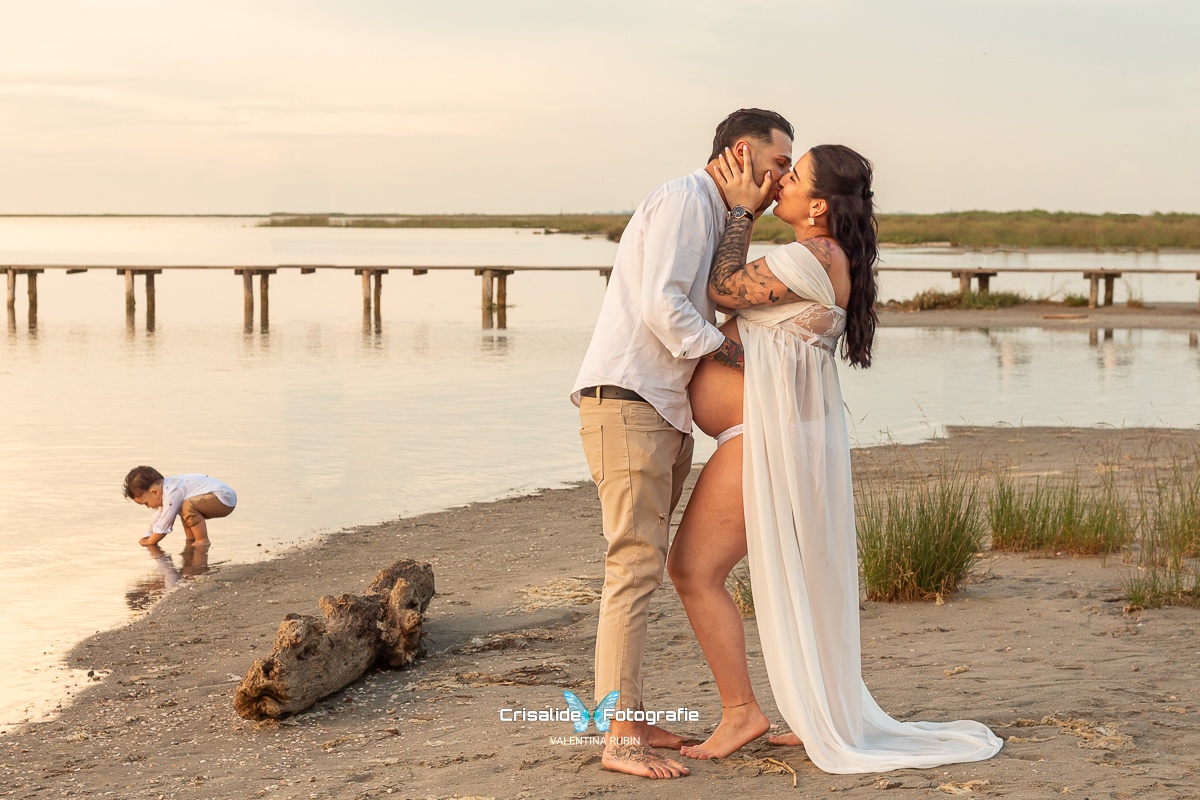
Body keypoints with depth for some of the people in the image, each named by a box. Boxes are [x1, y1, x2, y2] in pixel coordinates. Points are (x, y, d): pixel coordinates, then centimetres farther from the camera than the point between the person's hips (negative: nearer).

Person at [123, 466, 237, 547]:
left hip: (224, 499, -11)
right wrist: (147, 536, 20)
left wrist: (150, 543, -6)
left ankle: (202, 541, -17)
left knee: (189, 507, -28)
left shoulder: (172, 494, -22)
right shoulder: (166, 488, 11)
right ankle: (191, 541, 13)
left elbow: (164, 524, -18)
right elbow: (159, 516, 24)